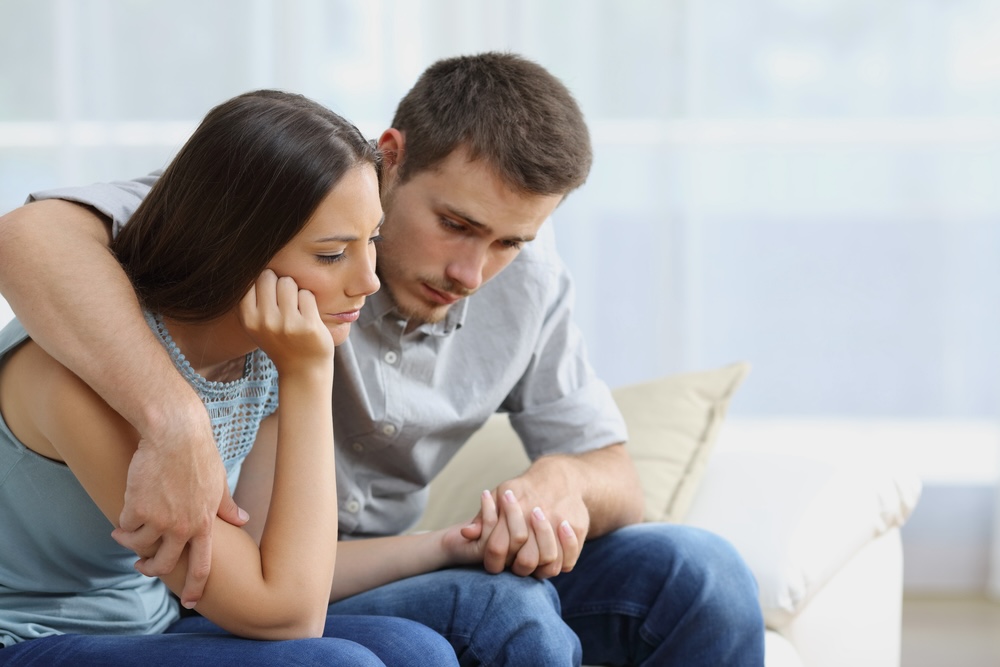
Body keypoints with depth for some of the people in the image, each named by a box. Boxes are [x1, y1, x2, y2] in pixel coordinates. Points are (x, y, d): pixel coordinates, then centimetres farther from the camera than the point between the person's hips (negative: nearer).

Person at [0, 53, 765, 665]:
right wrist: (176, 422, -51)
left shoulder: (529, 279, -3)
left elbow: (617, 480, 4)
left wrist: (563, 480, -22)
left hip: (397, 573, 6)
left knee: (693, 570, -13)